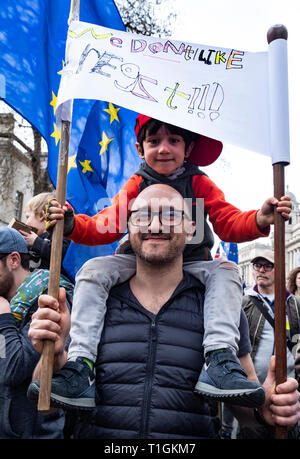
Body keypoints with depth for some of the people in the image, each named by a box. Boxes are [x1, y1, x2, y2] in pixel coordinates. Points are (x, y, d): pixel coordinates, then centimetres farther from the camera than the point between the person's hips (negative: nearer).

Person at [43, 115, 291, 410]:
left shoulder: (199, 184, -2)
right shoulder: (136, 186, -2)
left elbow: (228, 224, -11)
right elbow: (107, 226, -9)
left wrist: (258, 220, -33)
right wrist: (72, 224, -29)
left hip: (189, 263, 0)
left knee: (226, 272, -26)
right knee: (93, 272, -21)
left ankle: (219, 360, -36)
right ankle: (80, 361, -26)